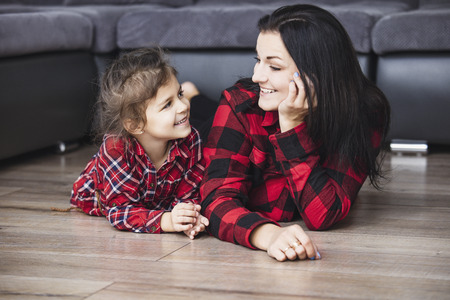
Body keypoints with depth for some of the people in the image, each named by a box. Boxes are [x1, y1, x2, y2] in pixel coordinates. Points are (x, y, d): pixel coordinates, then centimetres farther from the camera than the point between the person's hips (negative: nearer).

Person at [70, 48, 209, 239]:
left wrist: (190, 217, -58)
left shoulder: (190, 140, -36)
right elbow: (120, 210, -48)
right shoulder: (116, 149, -48)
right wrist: (167, 220, -66)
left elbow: (187, 196, -32)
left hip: (159, 203, 2)